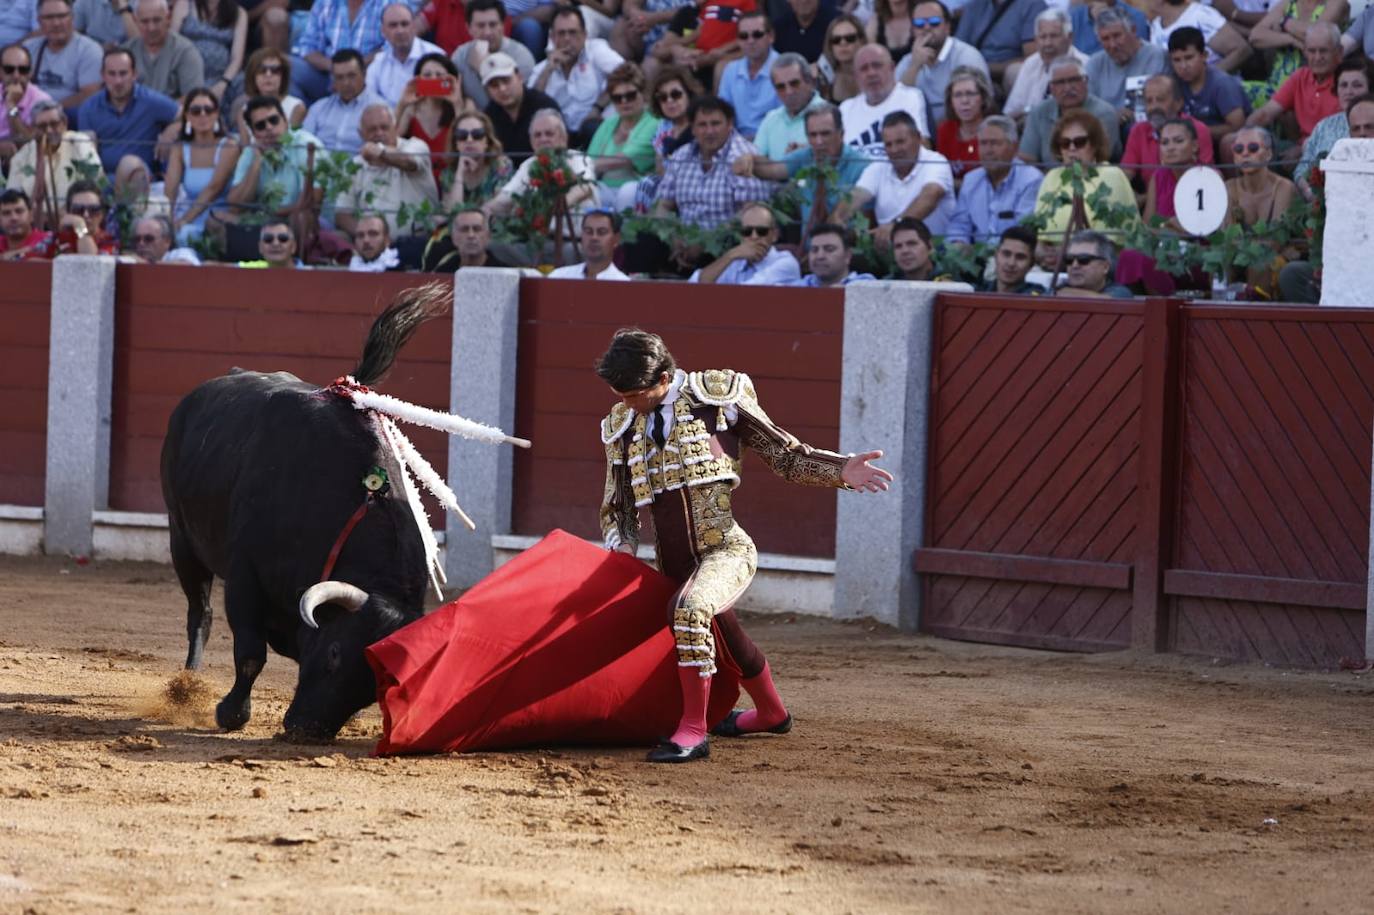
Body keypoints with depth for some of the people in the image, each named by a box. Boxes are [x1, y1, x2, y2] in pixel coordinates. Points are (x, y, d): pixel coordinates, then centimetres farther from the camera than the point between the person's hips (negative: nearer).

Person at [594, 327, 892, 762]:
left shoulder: (718, 397, -4)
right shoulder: (622, 426, 9)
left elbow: (785, 456, 0)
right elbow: (616, 507, 18)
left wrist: (840, 470, -15)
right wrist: (623, 549, -3)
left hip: (726, 550, -6)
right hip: (675, 563, 6)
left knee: (690, 610, -34)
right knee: (725, 637, 24)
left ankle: (693, 731, -26)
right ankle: (771, 712, 53)